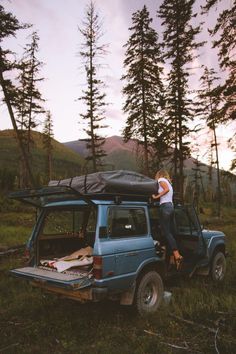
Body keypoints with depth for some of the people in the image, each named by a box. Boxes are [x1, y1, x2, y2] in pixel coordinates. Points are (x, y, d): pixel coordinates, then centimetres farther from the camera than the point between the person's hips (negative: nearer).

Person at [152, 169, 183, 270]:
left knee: (166, 232, -12)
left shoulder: (161, 179, 2)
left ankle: (177, 256, -21)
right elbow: (169, 190, 16)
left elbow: (166, 189, -14)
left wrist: (156, 196, -11)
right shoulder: (168, 182, 30)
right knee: (170, 233, 5)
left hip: (165, 206, -9)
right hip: (171, 206, 9)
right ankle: (173, 258, 5)